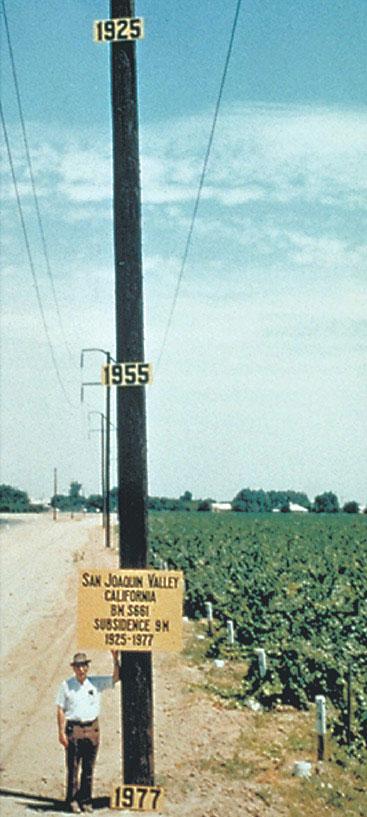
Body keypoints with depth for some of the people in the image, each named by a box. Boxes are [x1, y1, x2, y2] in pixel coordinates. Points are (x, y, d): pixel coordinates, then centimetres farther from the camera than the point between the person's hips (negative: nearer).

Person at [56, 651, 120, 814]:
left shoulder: (96, 683, 5)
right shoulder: (66, 686, -1)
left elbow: (116, 677, 0)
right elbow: (60, 710, -1)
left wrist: (115, 658, -12)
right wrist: (61, 732, -7)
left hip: (92, 729, 3)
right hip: (73, 729, -3)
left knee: (89, 768, 8)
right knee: (73, 767, -1)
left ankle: (86, 800, 17)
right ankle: (72, 800, 9)